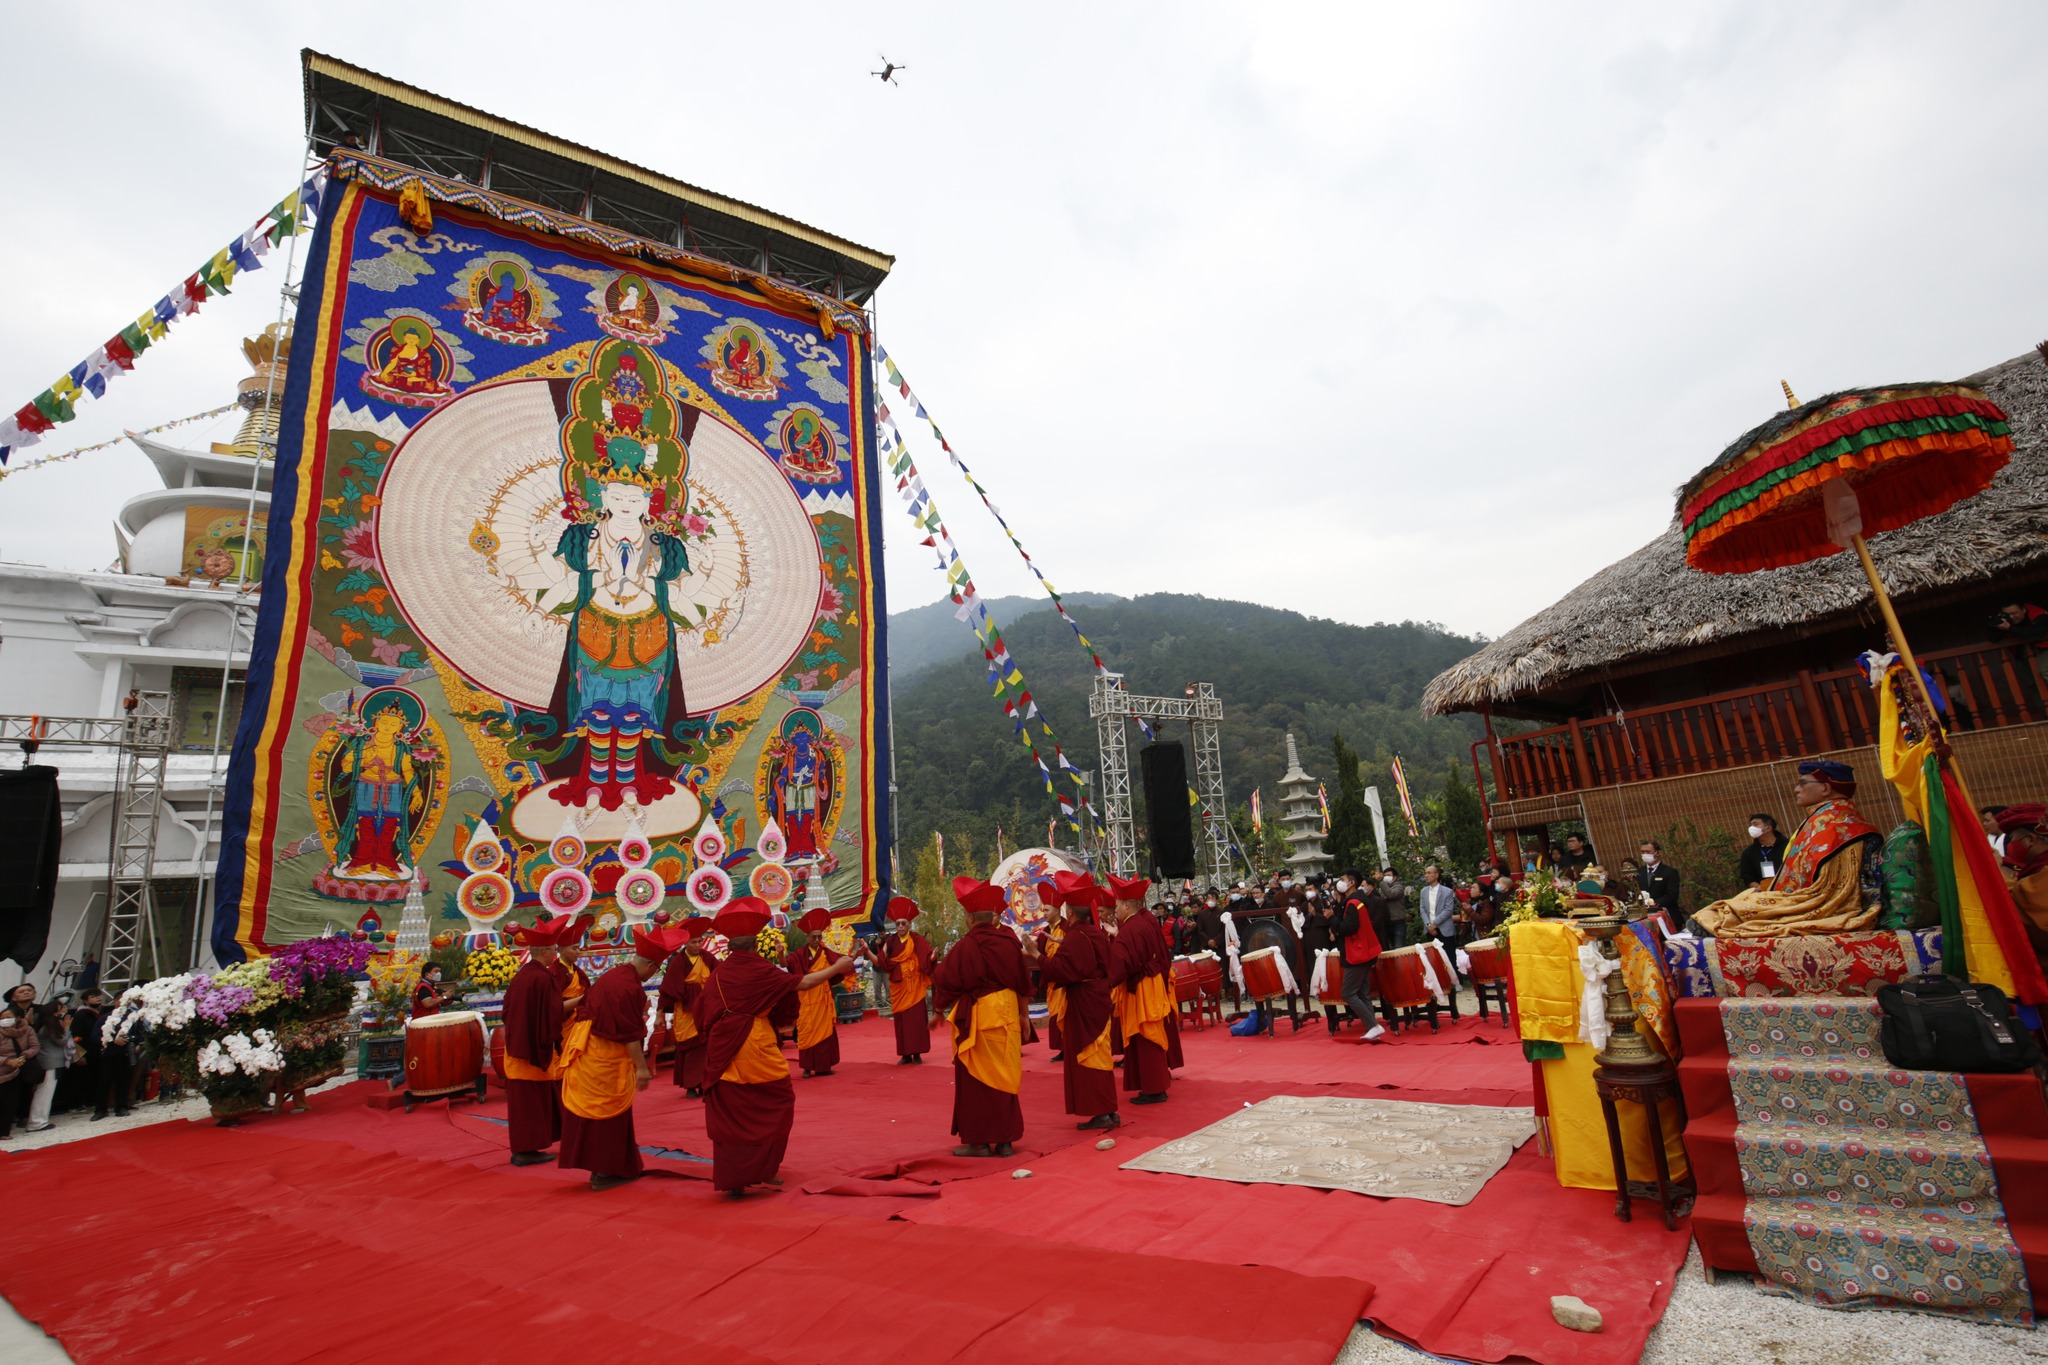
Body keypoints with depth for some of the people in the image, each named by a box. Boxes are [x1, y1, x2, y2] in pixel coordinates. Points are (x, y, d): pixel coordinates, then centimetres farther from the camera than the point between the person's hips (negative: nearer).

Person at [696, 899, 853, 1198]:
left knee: (729, 1117, 12)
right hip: (757, 1052, -4)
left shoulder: (718, 974, 2)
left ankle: (733, 1179, 13)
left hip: (724, 1055, 4)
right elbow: (801, 983, -8)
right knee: (776, 1106, 14)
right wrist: (837, 968, 1)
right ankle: (762, 1170, 18)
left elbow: (703, 1014, 5)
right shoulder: (760, 970, -11)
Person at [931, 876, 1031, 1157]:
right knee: (1004, 1076, 13)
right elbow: (1023, 981, 8)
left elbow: (945, 981, -8)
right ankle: (1005, 1140, 19)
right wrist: (1022, 1015, 21)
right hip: (1007, 1014, 5)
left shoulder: (966, 946, -15)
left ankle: (979, 1141, 13)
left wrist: (939, 1007, 12)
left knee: (976, 1079, 7)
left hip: (978, 1017, -5)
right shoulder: (1009, 941, -1)